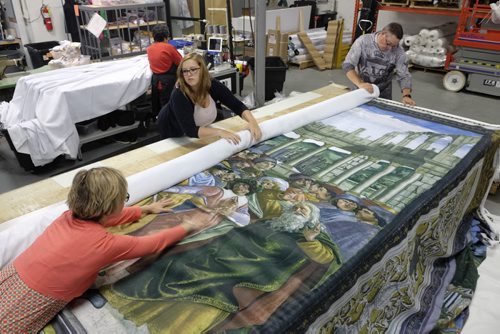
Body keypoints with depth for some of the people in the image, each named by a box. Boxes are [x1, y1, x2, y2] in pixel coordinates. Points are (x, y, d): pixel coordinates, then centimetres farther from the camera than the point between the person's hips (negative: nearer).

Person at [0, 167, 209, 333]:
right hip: (23, 307, -7)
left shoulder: (70, 216, -3)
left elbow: (106, 217, 18)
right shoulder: (104, 243, -23)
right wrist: (186, 228, 9)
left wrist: (147, 208, 28)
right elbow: (155, 244, -7)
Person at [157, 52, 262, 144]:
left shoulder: (213, 86, -25)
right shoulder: (179, 95, -38)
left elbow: (237, 106, -21)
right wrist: (219, 132, -57)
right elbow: (190, 130, -45)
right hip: (174, 134, -4)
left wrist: (252, 121, -40)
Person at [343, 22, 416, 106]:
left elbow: (403, 76, -12)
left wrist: (406, 95, -31)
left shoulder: (399, 51, -14)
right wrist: (360, 84, -35)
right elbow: (348, 65, -21)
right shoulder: (363, 41, -18)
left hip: (384, 92, 1)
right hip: (362, 89, -1)